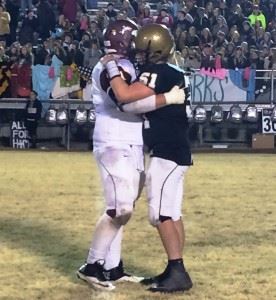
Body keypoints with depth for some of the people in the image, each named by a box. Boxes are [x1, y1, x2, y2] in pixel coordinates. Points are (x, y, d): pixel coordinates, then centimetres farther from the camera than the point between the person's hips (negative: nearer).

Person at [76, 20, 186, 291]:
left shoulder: (126, 67, 18)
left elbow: (139, 95, 16)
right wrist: (168, 98, -25)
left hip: (129, 147, 11)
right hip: (116, 147, -10)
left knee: (121, 209, 11)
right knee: (120, 210, -12)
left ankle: (112, 268, 16)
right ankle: (92, 266, -4)